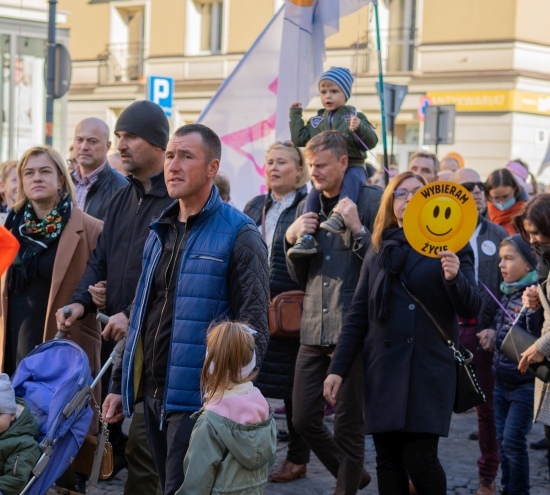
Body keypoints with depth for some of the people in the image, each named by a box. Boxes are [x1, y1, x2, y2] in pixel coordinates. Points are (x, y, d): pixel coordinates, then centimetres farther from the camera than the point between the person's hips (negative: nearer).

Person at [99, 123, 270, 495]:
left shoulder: (239, 235, -9)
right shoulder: (161, 231, 14)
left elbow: (253, 330, -12)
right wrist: (122, 385, 16)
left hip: (199, 400, -7)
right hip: (153, 394, 7)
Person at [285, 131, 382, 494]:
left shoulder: (372, 200, -5)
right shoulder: (307, 207, 14)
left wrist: (357, 228, -20)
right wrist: (292, 239, 0)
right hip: (314, 330, 6)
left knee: (348, 426, 2)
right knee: (304, 419, 9)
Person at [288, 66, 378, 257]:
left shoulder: (354, 116, 5)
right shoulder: (316, 121, 18)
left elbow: (371, 142, -3)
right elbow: (299, 139, 13)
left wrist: (360, 128, -22)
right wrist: (295, 115, 15)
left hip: (352, 168, -4)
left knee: (352, 179, -37)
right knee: (313, 196, -16)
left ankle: (340, 217, -52)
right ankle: (306, 237, -16)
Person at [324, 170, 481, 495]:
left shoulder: (450, 247, 3)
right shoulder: (378, 252, 13)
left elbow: (471, 310, -4)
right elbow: (358, 316, 13)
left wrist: (455, 277, -24)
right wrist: (338, 369, 7)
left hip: (430, 369, -3)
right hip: (384, 370, 3)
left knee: (420, 458, -12)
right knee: (388, 461, 4)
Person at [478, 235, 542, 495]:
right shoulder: (505, 293, 8)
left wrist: (534, 308, -37)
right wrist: (491, 333, 3)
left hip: (525, 383, -8)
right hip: (502, 380, 8)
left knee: (513, 440, -6)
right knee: (502, 440, 13)